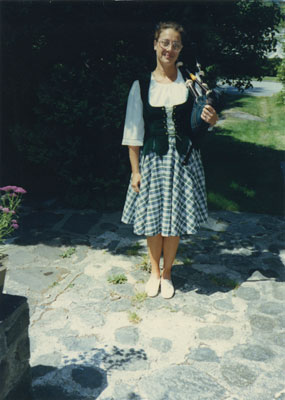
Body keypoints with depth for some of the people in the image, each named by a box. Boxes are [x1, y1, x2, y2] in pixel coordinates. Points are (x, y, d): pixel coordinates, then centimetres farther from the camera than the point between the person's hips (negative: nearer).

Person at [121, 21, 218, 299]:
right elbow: (133, 132, -1)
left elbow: (200, 122, 10)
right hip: (152, 159, -1)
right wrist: (135, 170, -4)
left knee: (174, 219, 7)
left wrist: (212, 120, -14)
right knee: (152, 219, 7)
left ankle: (167, 273, 28)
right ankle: (154, 272, 30)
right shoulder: (142, 86, -1)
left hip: (183, 160, 1)